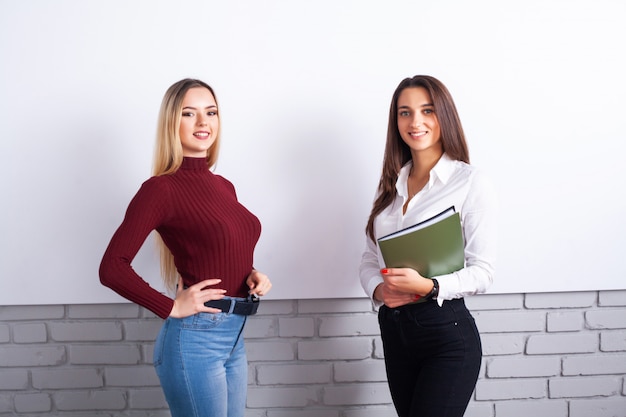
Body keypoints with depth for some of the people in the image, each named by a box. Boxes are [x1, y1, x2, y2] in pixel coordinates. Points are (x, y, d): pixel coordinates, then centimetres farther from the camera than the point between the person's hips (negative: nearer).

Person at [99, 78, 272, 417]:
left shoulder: (224, 186, 9)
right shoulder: (162, 188, -13)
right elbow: (112, 268, -20)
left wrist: (252, 275, 3)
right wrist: (172, 308, -15)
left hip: (234, 336, 7)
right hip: (194, 338, -7)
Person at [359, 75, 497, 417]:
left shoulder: (471, 182, -8)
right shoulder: (391, 184, 10)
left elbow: (482, 272, -10)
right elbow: (370, 257, 11)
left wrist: (428, 287, -25)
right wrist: (378, 289, -10)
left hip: (447, 334, -6)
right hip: (393, 328, 6)